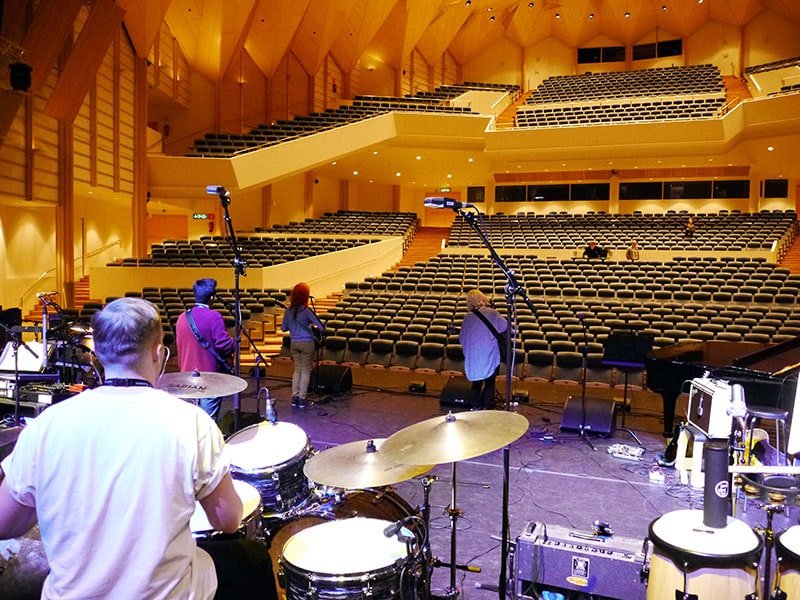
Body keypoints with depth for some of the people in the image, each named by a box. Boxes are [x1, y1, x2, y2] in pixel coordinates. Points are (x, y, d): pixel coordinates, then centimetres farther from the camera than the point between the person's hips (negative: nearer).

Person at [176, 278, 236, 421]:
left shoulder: (182, 317, 6)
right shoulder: (213, 317, -16)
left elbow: (179, 344, 15)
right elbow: (224, 344, -21)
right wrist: (235, 342, -1)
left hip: (187, 374, 7)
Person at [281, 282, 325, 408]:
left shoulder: (288, 310, 0)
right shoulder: (306, 310, -16)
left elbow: (284, 328, 10)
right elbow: (321, 327, -18)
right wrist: (316, 329, 3)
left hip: (294, 343, 5)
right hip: (307, 343, -5)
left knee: (297, 370, 16)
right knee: (306, 371, 5)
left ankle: (294, 397, 16)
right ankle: (302, 399, 7)